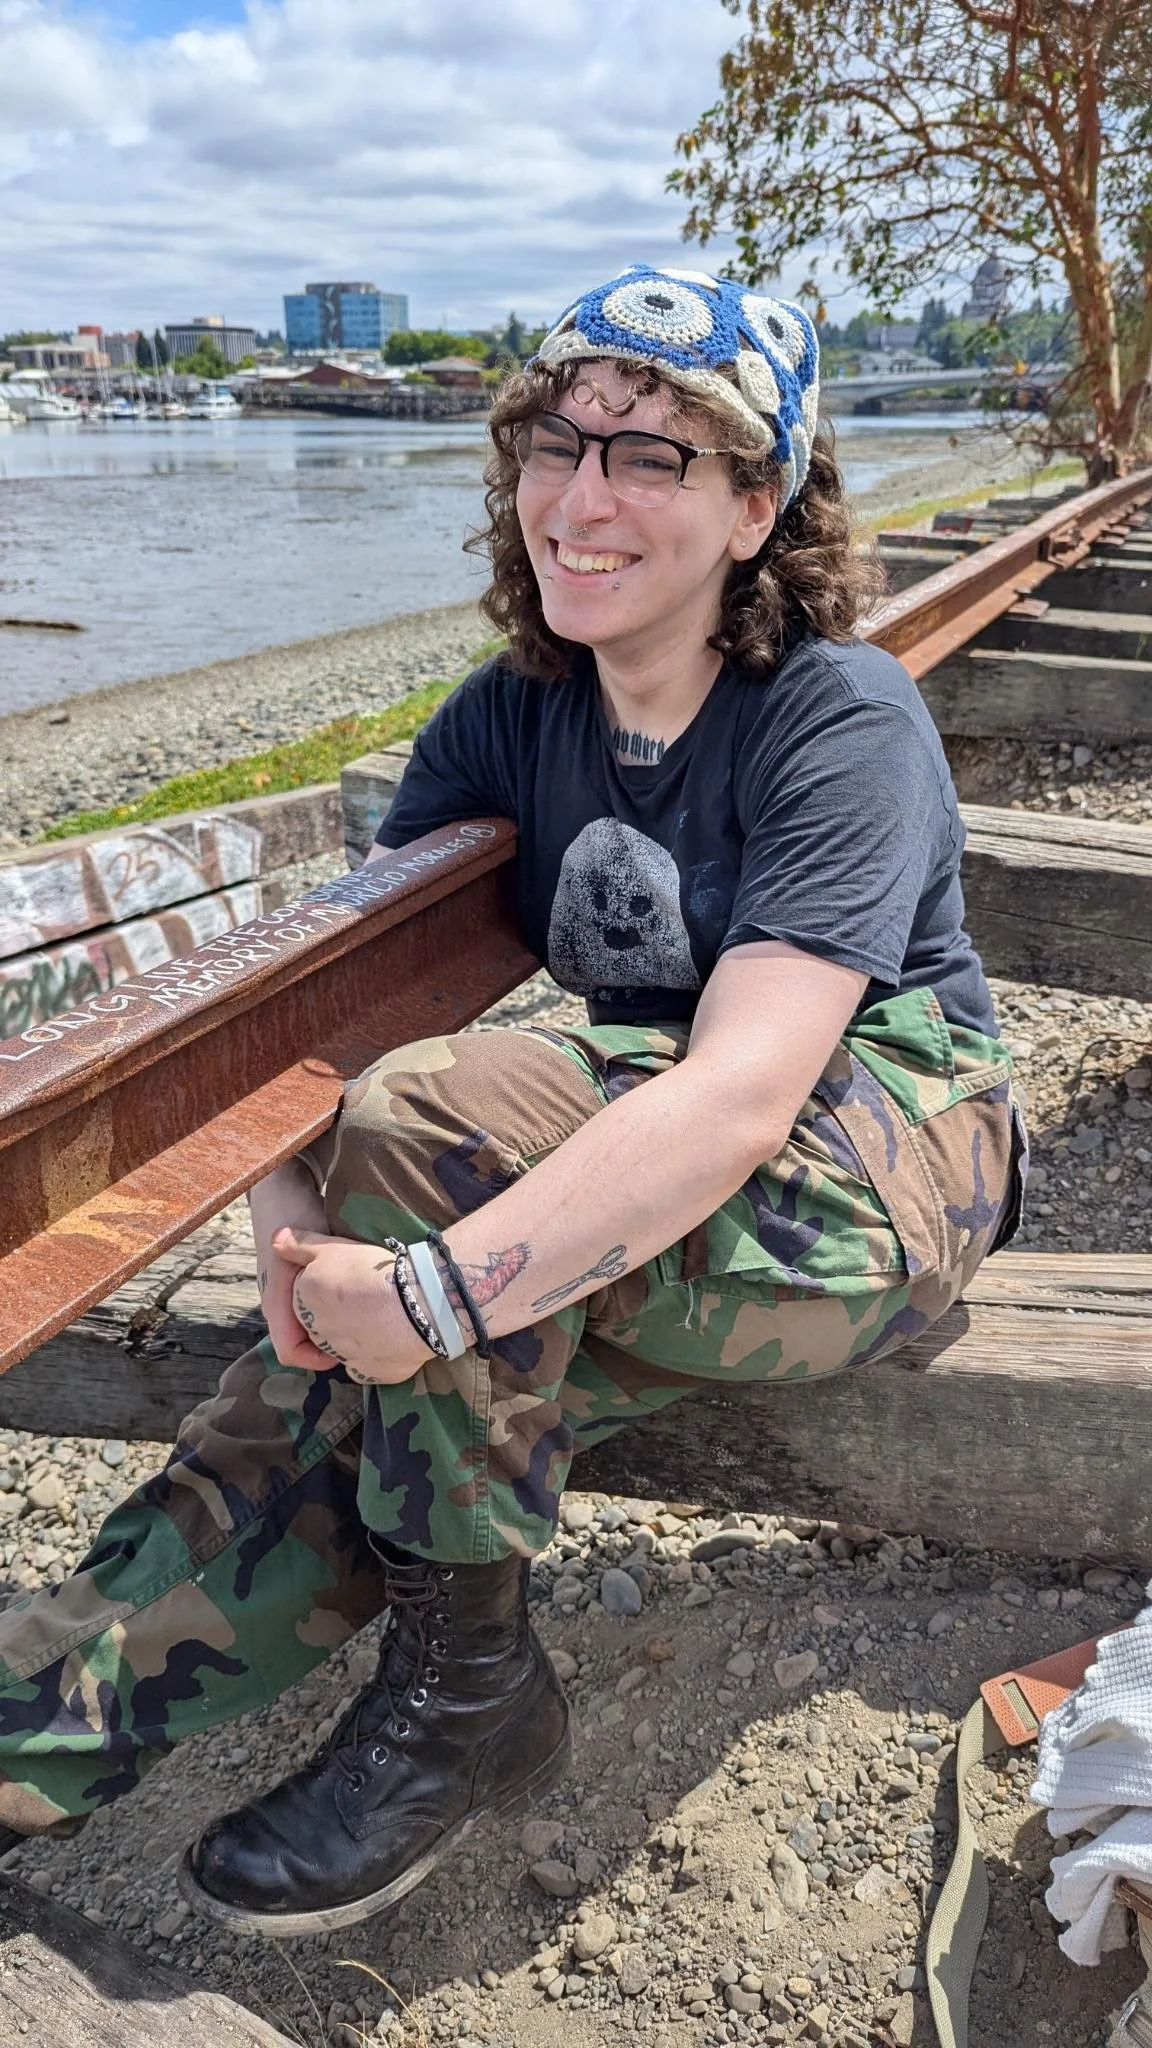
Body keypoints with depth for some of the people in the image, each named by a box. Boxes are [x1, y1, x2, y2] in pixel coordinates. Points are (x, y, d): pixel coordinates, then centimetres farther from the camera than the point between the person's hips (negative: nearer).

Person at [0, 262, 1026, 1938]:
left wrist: (438, 1292, -37)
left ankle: (463, 1693, -14)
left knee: (441, 1110, -30)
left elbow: (740, 1095, -30)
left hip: (886, 1176, -5)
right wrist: (289, 1205, -24)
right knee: (320, 1414, -20)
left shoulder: (840, 724, -16)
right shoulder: (513, 714, 2)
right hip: (644, 1175, 6)